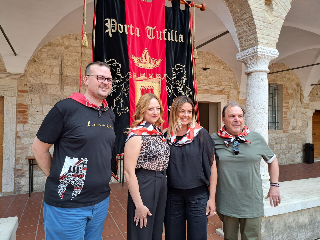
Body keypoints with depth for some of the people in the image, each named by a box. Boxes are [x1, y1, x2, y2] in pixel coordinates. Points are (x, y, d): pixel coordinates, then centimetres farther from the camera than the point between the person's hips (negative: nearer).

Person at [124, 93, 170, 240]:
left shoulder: (159, 132, 8)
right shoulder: (136, 134, -15)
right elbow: (129, 172, -19)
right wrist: (139, 205, -19)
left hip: (161, 184, 7)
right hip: (143, 184, -7)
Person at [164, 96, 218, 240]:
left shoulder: (200, 134, -5)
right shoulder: (167, 136, 1)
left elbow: (212, 165, -3)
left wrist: (212, 197, -5)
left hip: (198, 196, -1)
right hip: (173, 196, 2)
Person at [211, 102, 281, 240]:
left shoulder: (256, 138, 0)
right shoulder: (214, 140, -4)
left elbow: (272, 160, 13)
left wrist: (275, 185, 8)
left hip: (252, 203, 1)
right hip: (226, 203, 0)